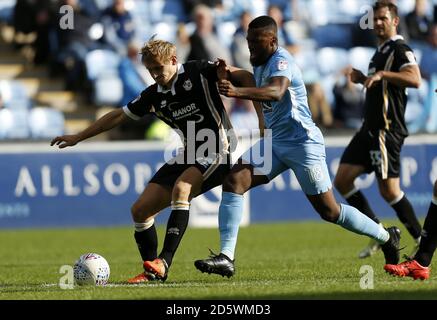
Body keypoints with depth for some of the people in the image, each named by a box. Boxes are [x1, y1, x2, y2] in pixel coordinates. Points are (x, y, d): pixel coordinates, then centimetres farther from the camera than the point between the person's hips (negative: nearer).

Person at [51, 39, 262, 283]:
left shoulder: (199, 73, -10)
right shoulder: (154, 95, 7)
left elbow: (244, 77, -16)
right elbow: (118, 116, 16)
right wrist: (78, 138, 17)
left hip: (217, 153, -7)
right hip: (189, 155, 7)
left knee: (180, 189, -34)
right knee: (141, 210, -1)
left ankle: (164, 262, -35)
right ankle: (151, 273, 11)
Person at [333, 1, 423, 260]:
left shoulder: (400, 49, -10)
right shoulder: (381, 51, 19)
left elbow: (415, 79, -27)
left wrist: (381, 74, -30)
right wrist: (363, 79, 14)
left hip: (387, 130, -10)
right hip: (370, 129, 10)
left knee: (389, 190, -9)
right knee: (342, 181, 4)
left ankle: (423, 241, 3)